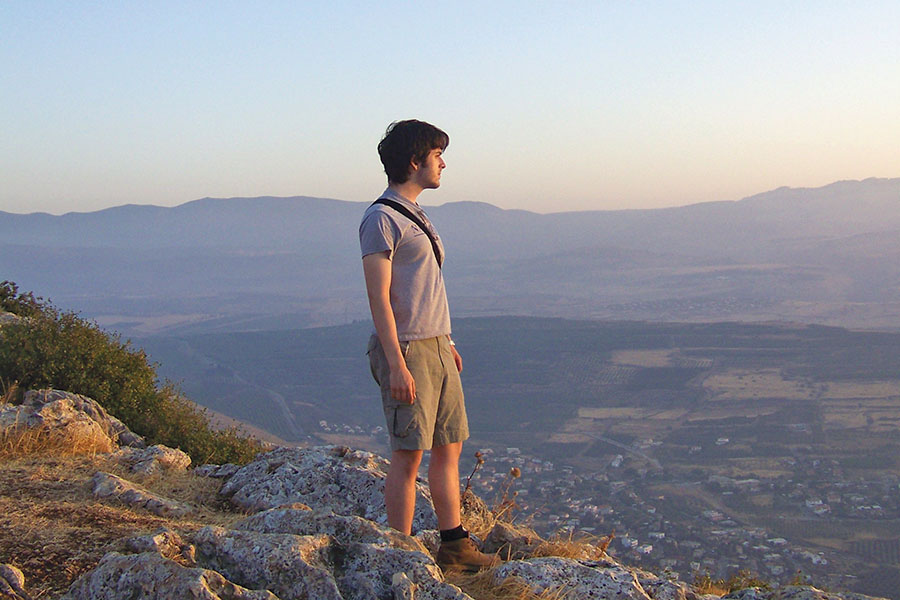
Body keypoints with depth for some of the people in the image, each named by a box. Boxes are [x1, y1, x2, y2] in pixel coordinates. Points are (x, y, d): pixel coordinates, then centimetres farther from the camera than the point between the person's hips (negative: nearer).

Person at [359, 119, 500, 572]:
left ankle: (454, 546, 19)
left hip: (436, 347, 9)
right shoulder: (381, 219, -12)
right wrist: (397, 365, -21)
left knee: (449, 447, 11)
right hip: (407, 349, -9)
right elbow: (379, 298, -16)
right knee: (408, 456, -4)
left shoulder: (415, 215, 17)